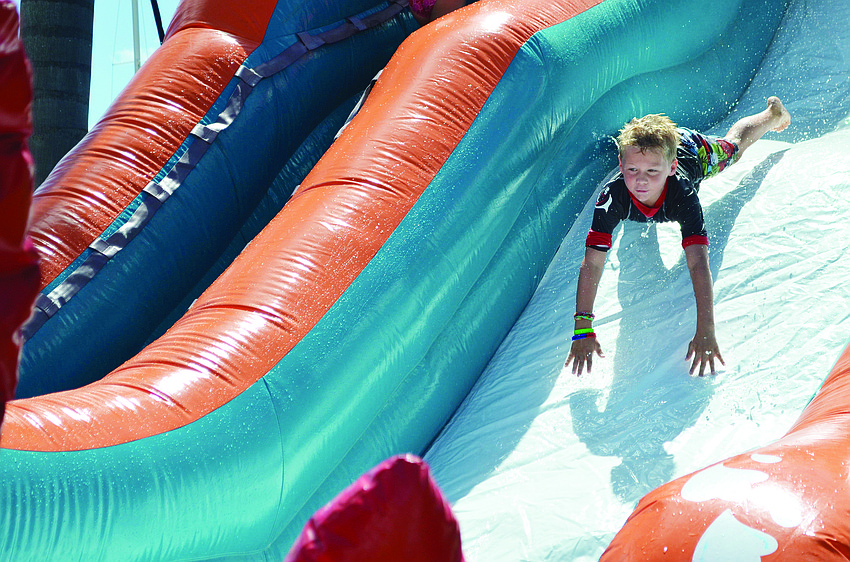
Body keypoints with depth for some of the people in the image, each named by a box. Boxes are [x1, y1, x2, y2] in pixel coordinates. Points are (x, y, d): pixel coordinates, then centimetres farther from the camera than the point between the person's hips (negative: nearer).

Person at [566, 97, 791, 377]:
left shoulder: (682, 196, -50)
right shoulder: (613, 197, -47)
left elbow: (698, 264, -55)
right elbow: (591, 264, -49)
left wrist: (705, 332, -64)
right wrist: (583, 329, -57)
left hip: (694, 153, -1)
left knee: (733, 143, 31)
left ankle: (774, 112, 61)